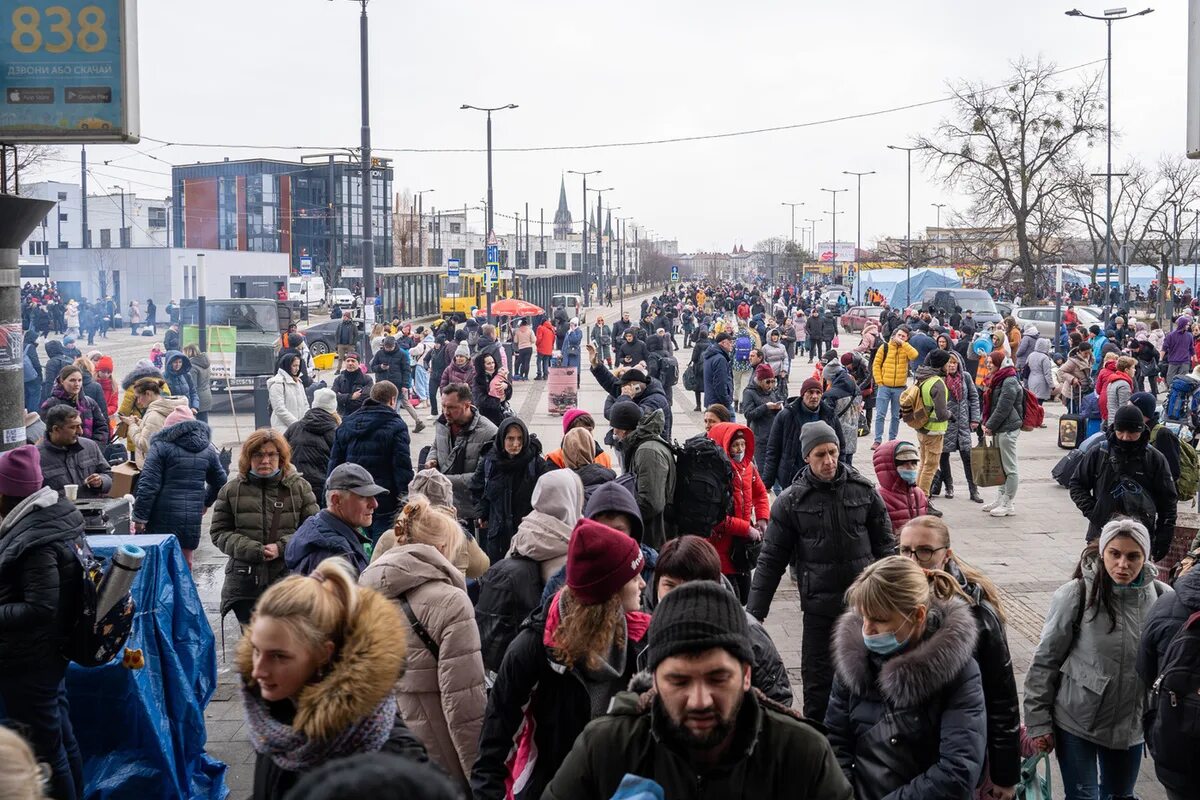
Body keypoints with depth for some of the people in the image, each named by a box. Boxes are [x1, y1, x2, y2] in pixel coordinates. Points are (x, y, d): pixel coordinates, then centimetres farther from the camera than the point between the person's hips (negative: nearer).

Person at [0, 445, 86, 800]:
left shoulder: (36, 540, -27)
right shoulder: (59, 514, 3)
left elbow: (39, 609, -28)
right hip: (52, 650, 10)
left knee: (43, 747, 2)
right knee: (62, 737, 21)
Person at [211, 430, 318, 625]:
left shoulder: (299, 487, 4)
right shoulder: (232, 490, 5)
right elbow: (219, 532, 4)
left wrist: (282, 547, -13)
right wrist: (254, 550, -11)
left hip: (289, 578, -1)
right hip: (245, 581, 1)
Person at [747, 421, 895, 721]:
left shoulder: (864, 490, 0)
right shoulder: (791, 501, -4)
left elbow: (885, 545, 8)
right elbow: (771, 560, -1)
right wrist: (754, 612, -4)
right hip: (819, 605, -1)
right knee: (817, 677, 5)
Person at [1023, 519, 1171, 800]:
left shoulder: (1162, 597, -7)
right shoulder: (1075, 595, -16)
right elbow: (1045, 660, -9)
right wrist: (1038, 722, -8)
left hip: (1130, 725, 3)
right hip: (1076, 722, -3)